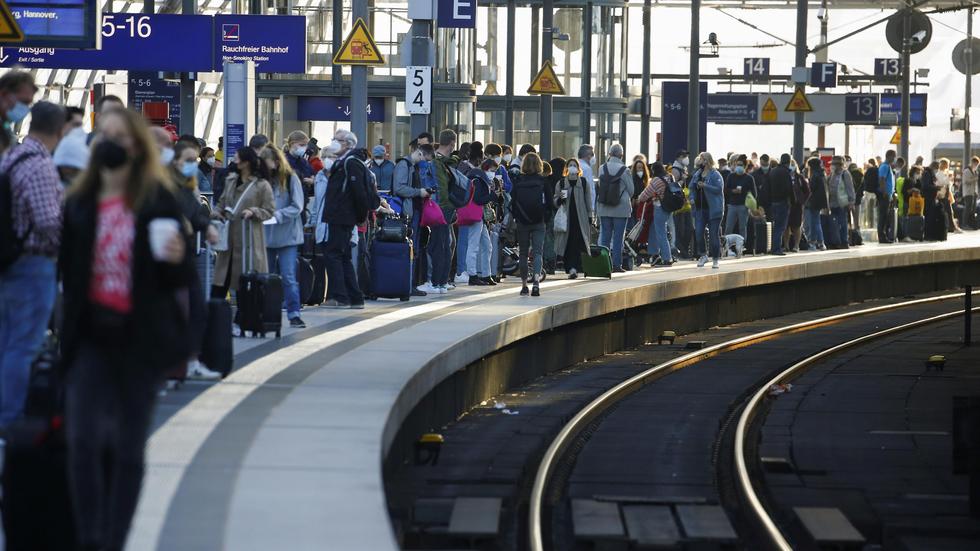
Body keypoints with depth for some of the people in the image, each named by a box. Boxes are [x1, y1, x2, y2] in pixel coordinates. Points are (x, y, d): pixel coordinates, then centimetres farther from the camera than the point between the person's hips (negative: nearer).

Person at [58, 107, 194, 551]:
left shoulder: (158, 202, -2)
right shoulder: (78, 203, 5)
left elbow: (180, 280, -1)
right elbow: (63, 269, 7)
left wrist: (177, 260, -22)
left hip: (141, 337, -1)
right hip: (91, 334, 1)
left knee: (129, 448, 5)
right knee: (82, 439, -12)